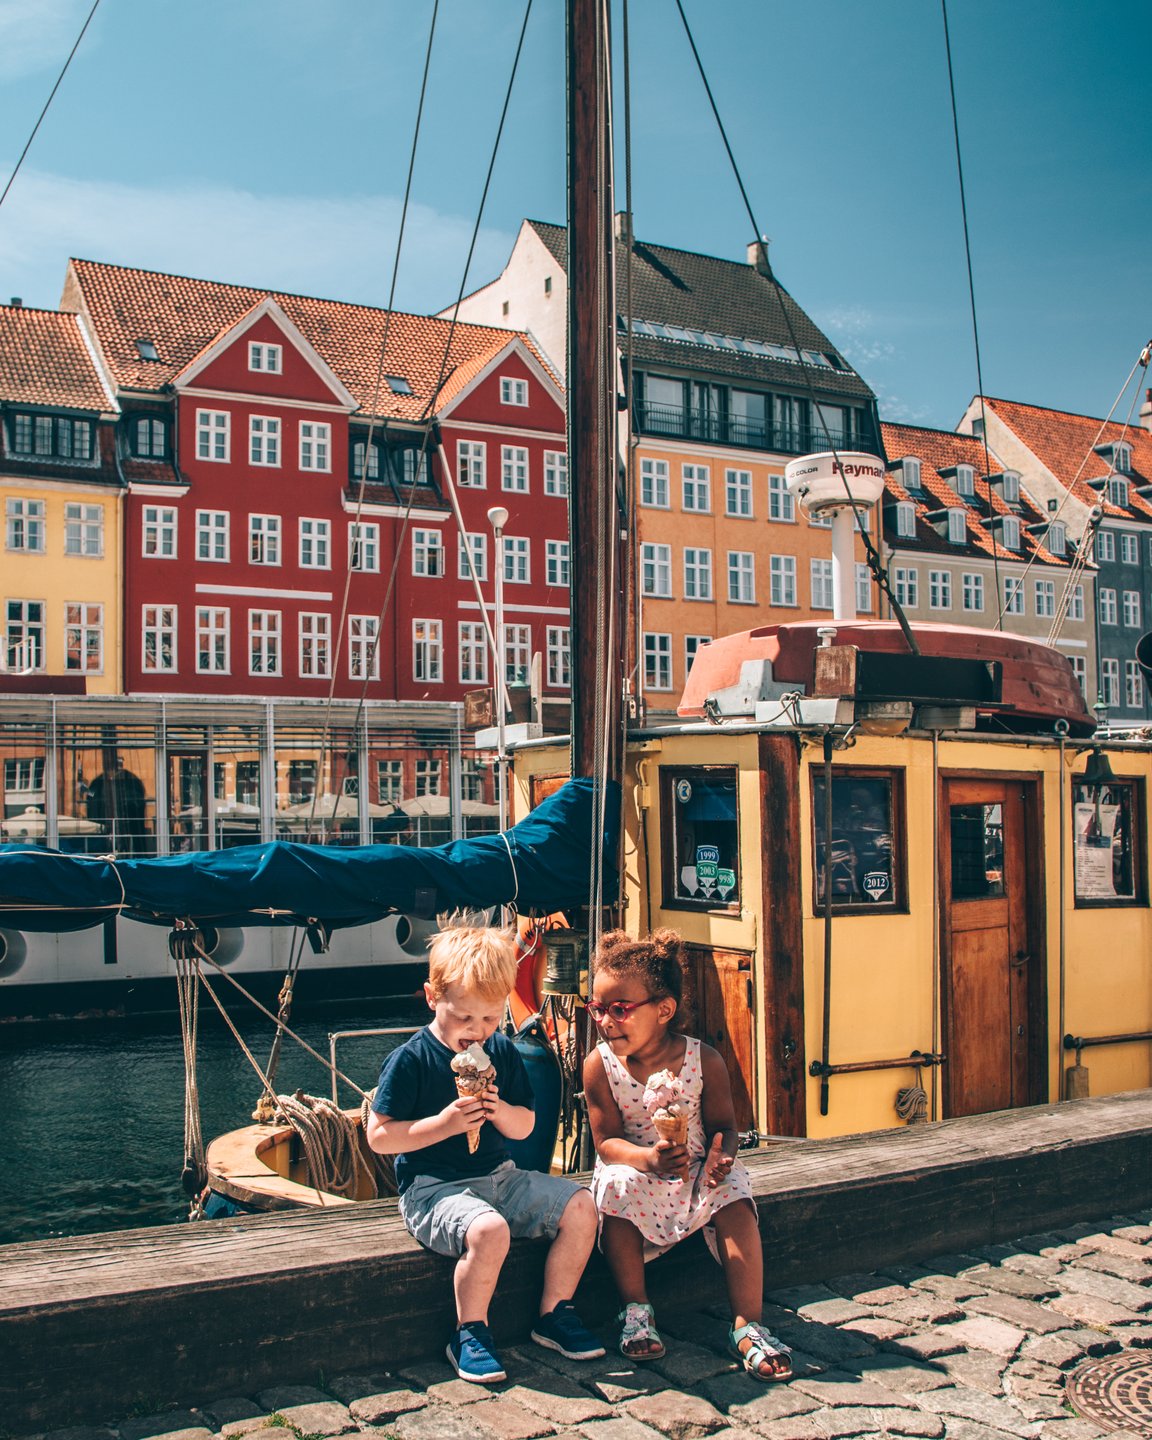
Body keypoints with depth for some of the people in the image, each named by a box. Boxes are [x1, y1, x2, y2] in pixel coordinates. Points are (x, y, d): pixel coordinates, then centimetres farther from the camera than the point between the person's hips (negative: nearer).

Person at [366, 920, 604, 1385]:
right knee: (489, 1230, -35)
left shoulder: (503, 1053, 5)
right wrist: (444, 1124, -22)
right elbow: (378, 1136, -12)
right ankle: (470, 1335, -11)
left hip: (499, 1177, 6)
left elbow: (524, 1128, 12)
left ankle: (554, 1313, 9)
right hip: (433, 1187, -6)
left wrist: (502, 1111, -12)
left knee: (580, 1206, -8)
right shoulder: (410, 1060, -11)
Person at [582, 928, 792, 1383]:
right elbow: (607, 1142, -12)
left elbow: (723, 1126, -6)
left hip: (697, 1171, 0)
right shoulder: (600, 1065, -12)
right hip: (636, 1170, 0)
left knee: (735, 1199, -28)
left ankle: (747, 1327, -20)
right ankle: (635, 1312, -17)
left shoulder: (704, 1061, -13)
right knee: (617, 1186, -32)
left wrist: (719, 1154, -30)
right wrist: (649, 1158, -33)